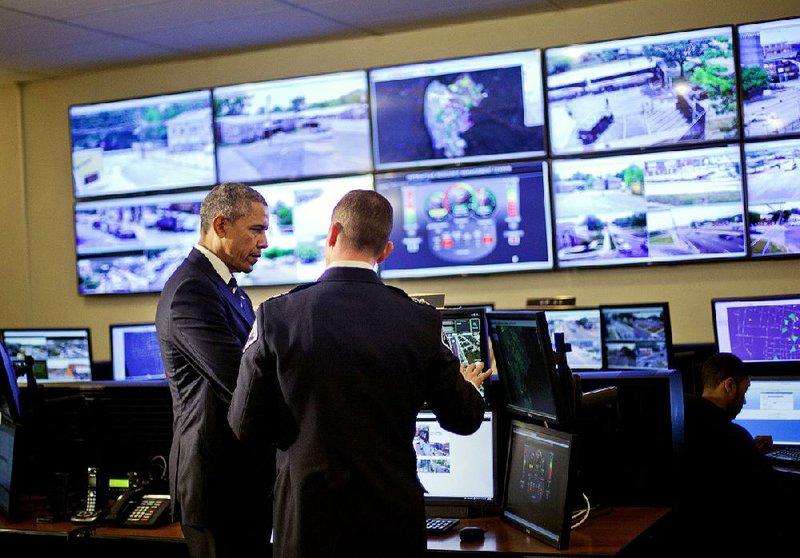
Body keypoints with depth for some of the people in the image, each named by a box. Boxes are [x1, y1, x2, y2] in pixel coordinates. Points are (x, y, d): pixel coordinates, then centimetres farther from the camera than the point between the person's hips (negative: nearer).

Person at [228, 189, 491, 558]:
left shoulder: (276, 316, -10)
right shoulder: (421, 320, -7)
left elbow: (245, 425, -5)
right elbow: (464, 419, 3)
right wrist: (471, 386, 26)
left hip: (309, 517, -1)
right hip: (395, 515, 1)